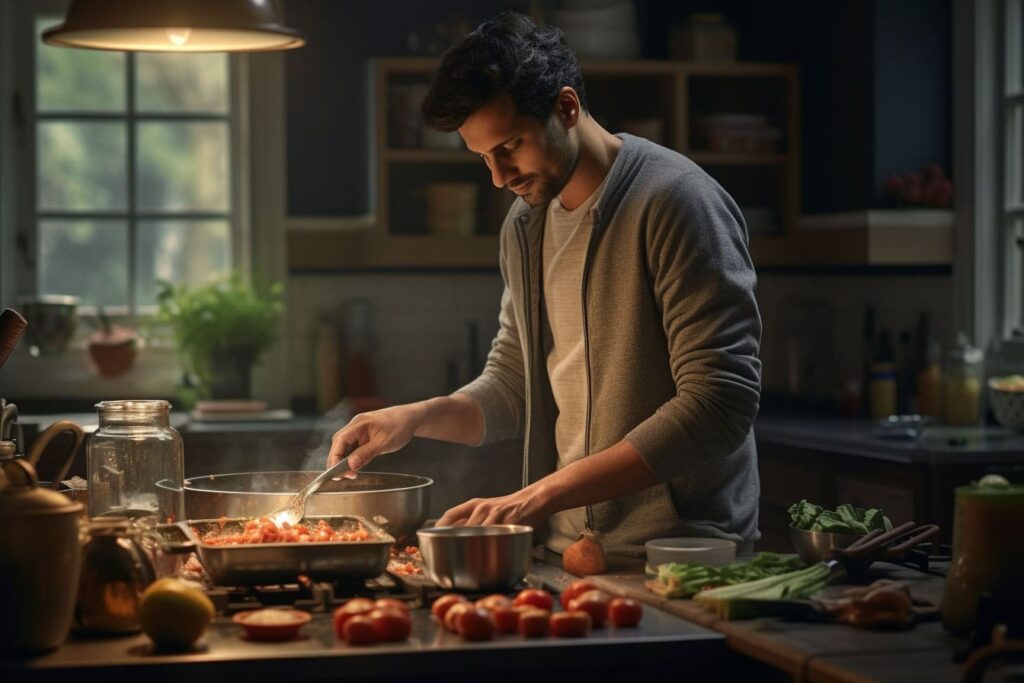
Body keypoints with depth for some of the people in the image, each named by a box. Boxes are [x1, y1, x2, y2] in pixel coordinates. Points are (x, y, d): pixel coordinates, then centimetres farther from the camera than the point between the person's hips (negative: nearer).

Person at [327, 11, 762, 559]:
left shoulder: (676, 202, -11)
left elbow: (719, 404, -18)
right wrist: (417, 418, 2)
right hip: (565, 553, 7)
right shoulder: (524, 227, 12)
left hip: (683, 555, -6)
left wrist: (543, 494, -21)